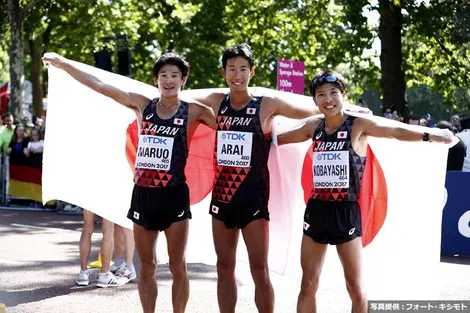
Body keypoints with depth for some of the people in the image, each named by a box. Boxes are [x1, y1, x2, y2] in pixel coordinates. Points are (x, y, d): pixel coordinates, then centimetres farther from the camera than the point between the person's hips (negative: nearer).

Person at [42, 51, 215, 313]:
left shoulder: (193, 111, -2)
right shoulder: (143, 105, 6)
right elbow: (100, 86, 9)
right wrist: (64, 64, 11)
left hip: (174, 194, -3)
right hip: (142, 193, 3)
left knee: (178, 266, 1)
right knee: (147, 267, 9)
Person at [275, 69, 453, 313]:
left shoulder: (358, 125, -6)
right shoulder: (314, 127, 7)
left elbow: (396, 131, -19)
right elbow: (278, 139, 22)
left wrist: (430, 136, -32)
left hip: (346, 212, -4)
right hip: (316, 210, 4)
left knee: (355, 288, 4)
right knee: (308, 287, 8)